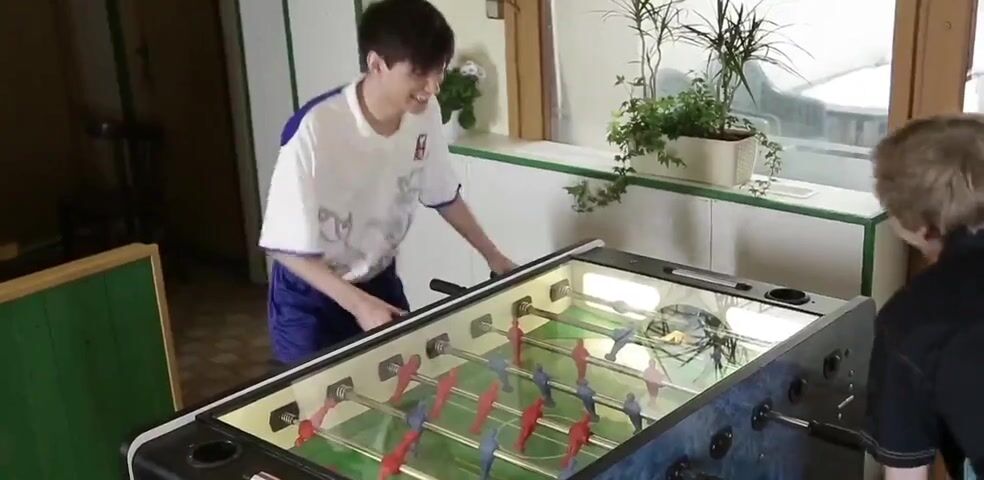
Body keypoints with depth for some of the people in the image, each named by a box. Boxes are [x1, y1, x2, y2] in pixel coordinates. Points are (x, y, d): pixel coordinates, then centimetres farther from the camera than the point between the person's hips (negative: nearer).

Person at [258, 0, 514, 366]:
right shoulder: (315, 131, -31)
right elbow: (285, 246, -24)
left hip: (381, 281, 5)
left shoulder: (424, 114, -14)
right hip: (312, 298, -4)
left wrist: (493, 256, 5)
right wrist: (358, 304, -29)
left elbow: (444, 196, 4)